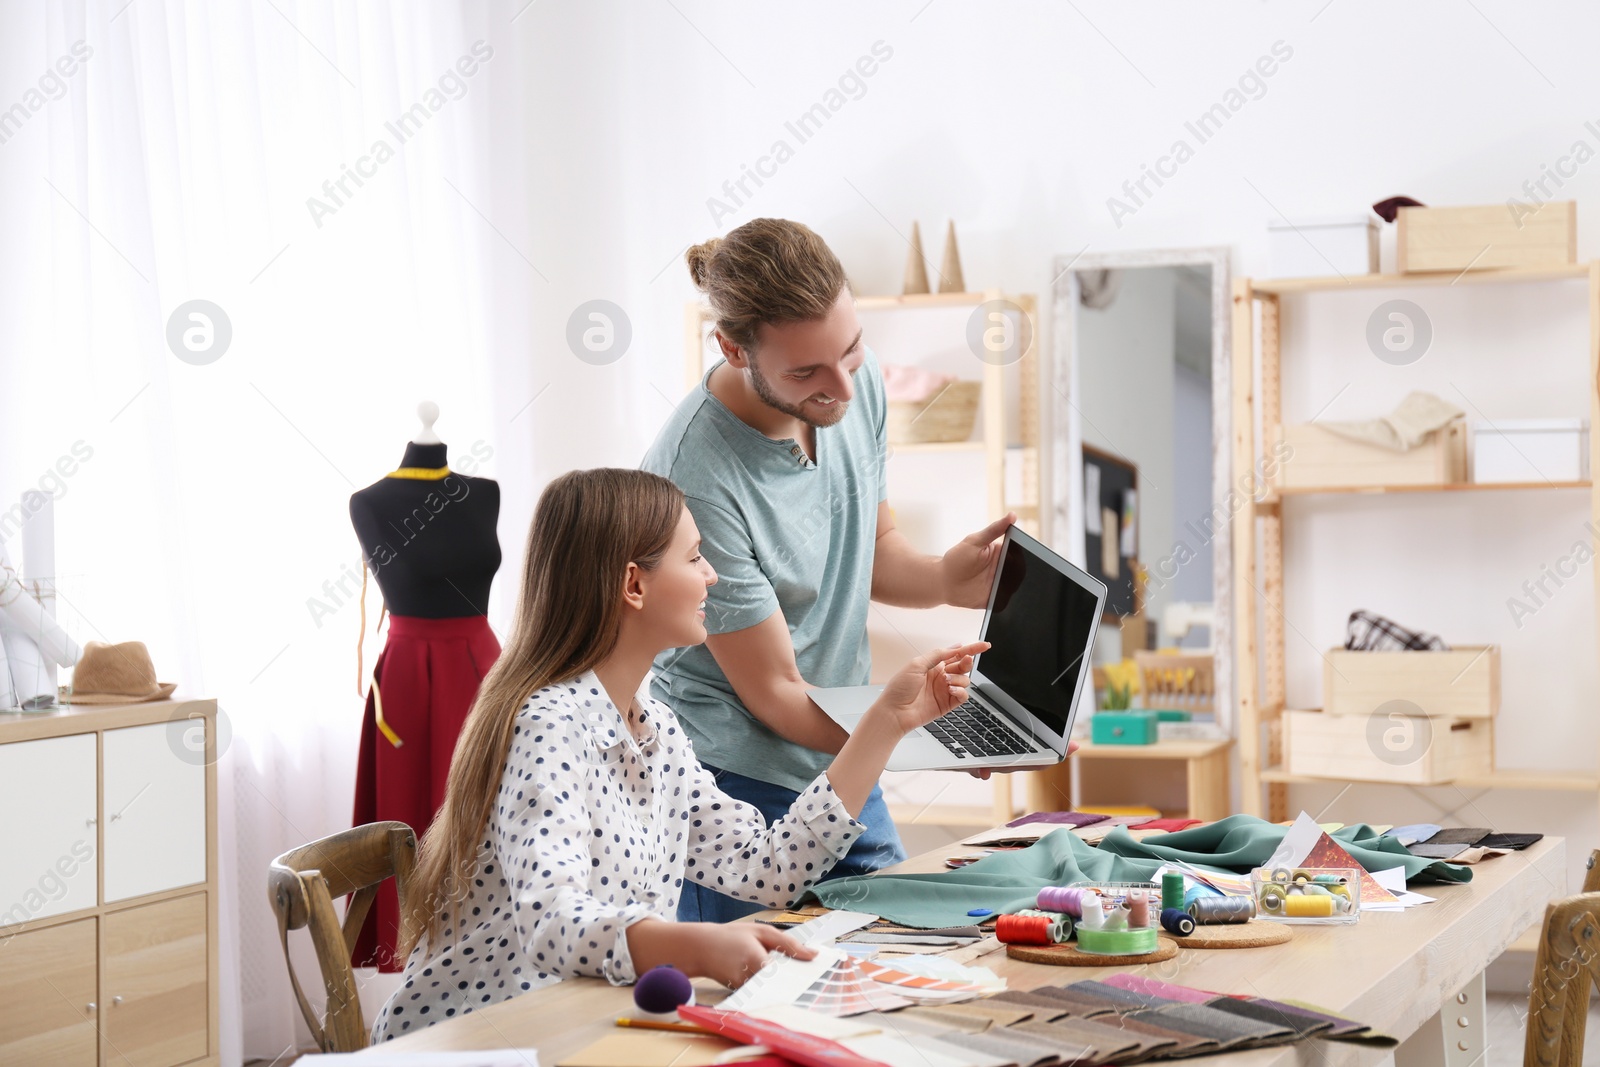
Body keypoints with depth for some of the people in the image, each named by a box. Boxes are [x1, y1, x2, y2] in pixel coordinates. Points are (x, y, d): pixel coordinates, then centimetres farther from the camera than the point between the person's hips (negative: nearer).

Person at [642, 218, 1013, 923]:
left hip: (845, 770, 7)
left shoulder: (855, 382, -6)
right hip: (739, 786, -7)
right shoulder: (696, 477, -27)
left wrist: (945, 578, -11)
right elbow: (775, 693, -20)